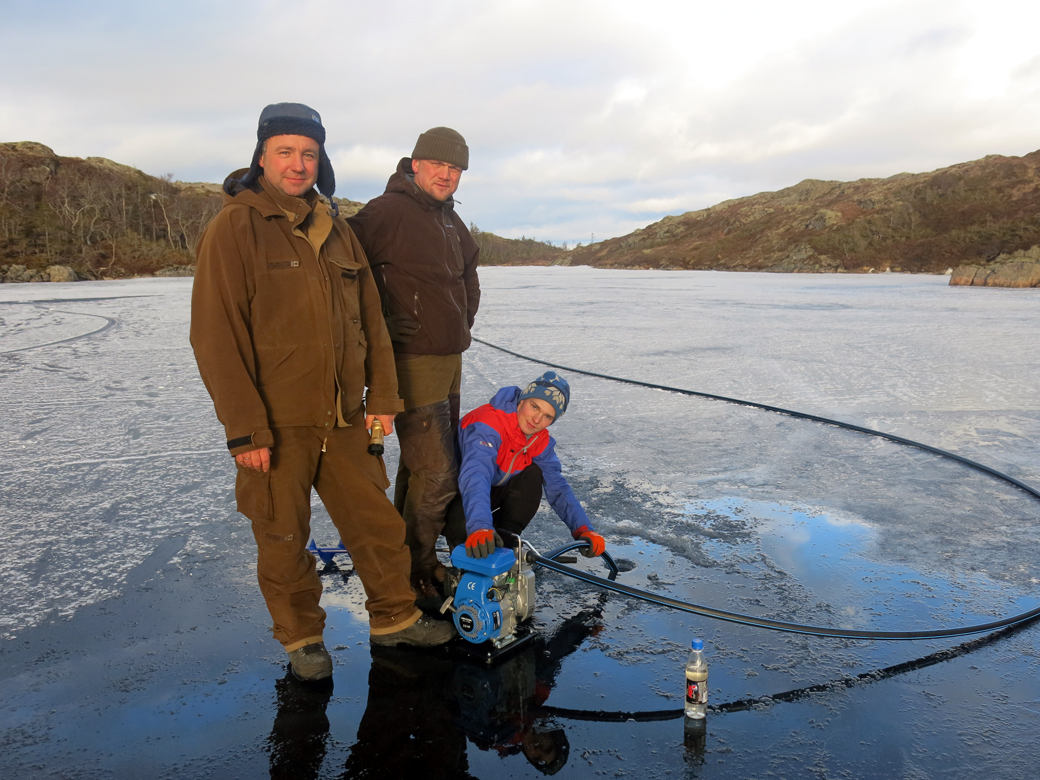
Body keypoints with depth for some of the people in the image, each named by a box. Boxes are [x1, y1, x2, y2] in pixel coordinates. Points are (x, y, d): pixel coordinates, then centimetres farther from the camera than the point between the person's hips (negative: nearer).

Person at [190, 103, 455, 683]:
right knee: (284, 540, 9)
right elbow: (216, 335, -13)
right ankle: (302, 639, 29)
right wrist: (245, 429, -17)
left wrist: (381, 397, 6)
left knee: (378, 522, 13)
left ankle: (395, 618, 32)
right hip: (276, 427, -5)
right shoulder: (234, 227, -8)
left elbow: (371, 321, 12)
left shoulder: (337, 231, 11)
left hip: (344, 420, 5)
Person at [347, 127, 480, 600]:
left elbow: (468, 276, 33)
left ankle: (407, 555, 32)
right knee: (436, 473, -7)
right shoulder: (387, 212, -12)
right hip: (411, 361, -9)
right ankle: (416, 571, 10)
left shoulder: (451, 222, 16)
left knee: (421, 464, 17)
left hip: (449, 360, 9)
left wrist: (462, 325, 23)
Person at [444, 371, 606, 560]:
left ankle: (504, 542, -9)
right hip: (452, 493, -6)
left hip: (492, 490, 7)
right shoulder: (487, 424, -33)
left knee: (533, 475, -18)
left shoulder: (541, 441, -8)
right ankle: (466, 552, -3)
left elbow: (558, 489, -10)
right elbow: (475, 477, -48)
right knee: (462, 524, -38)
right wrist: (479, 527, -64)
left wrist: (584, 529, -25)